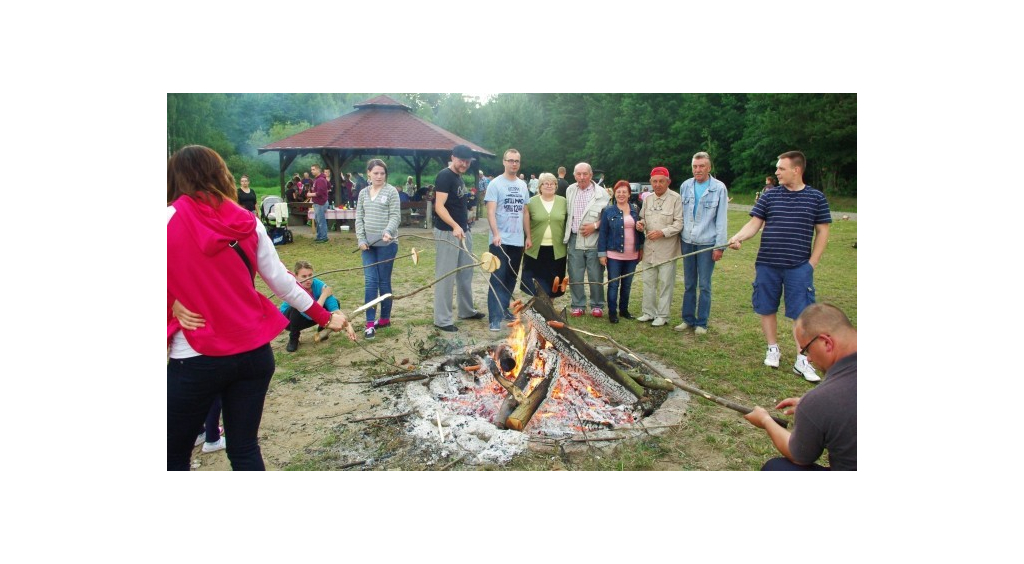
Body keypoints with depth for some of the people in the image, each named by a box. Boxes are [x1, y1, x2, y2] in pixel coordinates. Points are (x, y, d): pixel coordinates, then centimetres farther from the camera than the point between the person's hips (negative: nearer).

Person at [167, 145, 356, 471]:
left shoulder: (168, 220, -9)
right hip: (254, 353, 4)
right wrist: (325, 317, 16)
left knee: (175, 455, 15)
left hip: (195, 358, -3)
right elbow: (282, 282, 6)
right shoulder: (248, 223, 1)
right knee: (245, 448, 15)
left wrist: (174, 305, 9)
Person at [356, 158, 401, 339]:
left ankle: (385, 318, 19)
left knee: (384, 281, 4)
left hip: (386, 243, -4)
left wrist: (388, 231, -27)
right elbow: (359, 217, 11)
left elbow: (395, 216, -9)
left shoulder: (391, 191, -2)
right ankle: (370, 323, 1)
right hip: (368, 244, 4)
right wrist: (361, 239, -1)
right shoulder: (363, 193, 12)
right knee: (370, 281, -1)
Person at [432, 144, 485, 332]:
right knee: (445, 276, -4)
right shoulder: (444, 176, -13)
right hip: (447, 232, -9)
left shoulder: (459, 177, 14)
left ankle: (467, 310, 30)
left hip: (463, 231, 9)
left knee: (465, 273, 17)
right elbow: (439, 207, -22)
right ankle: (442, 319, 3)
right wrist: (454, 226, -33)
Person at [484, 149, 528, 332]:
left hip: (517, 240, 6)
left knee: (511, 278, 14)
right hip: (500, 240, -6)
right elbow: (490, 212, -13)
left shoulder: (522, 185, 12)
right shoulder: (495, 183, -6)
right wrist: (495, 234, -25)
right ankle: (495, 318, -6)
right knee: (497, 279, -7)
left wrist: (528, 235, 13)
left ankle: (504, 309, 27)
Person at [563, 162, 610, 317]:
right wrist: (566, 233, 10)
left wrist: (595, 225, -14)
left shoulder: (601, 193, -5)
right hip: (575, 240, 3)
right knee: (575, 276, 7)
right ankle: (578, 305, 20)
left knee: (596, 276, 3)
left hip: (594, 240, -3)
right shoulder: (570, 191, 9)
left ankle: (597, 305, 18)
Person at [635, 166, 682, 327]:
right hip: (650, 248, 6)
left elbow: (679, 223, -11)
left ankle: (662, 315, 13)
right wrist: (641, 224, -2)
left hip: (667, 249, -6)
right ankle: (649, 312, 24)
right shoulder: (648, 199, 10)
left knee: (665, 283, 3)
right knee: (648, 281, 12)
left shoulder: (675, 199, -8)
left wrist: (662, 232, -21)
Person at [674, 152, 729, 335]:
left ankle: (701, 322, 13)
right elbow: (681, 214, 10)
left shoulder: (719, 188, -5)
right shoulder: (685, 186, 5)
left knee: (704, 285, 3)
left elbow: (722, 219, -5)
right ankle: (688, 319, 21)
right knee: (688, 284, 11)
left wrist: (720, 246, -9)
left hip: (707, 243, -3)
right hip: (687, 242, 4)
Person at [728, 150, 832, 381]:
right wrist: (738, 237, -19)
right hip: (767, 265, 2)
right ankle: (773, 349, 28)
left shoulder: (816, 198, 1)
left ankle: (802, 361, 9)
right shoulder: (769, 196, 4)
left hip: (799, 267, -2)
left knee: (802, 313, -1)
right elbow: (754, 223, 1)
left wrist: (812, 262, -1)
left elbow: (822, 232, 5)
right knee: (767, 309, 10)